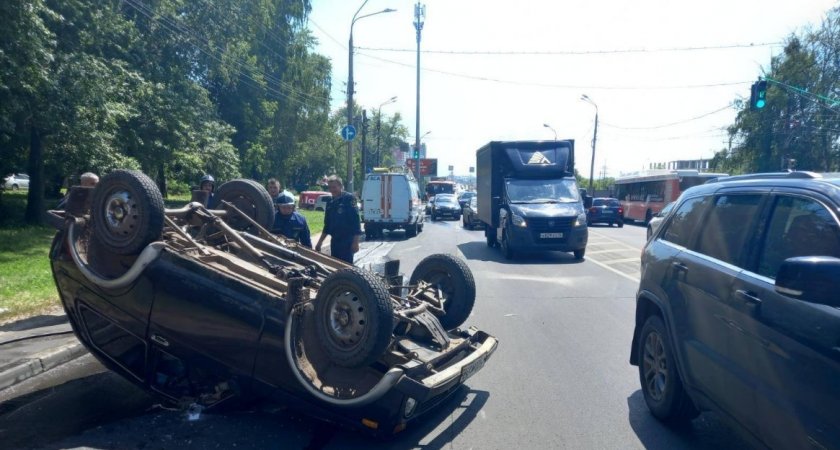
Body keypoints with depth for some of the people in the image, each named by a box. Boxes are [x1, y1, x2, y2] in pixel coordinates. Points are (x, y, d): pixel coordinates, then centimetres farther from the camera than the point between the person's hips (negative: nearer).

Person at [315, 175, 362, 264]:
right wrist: (319, 243, 19)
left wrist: (355, 242, -20)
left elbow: (356, 220, -15)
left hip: (347, 241, -7)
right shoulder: (330, 203, 14)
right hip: (334, 241, 7)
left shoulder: (348, 198, -8)